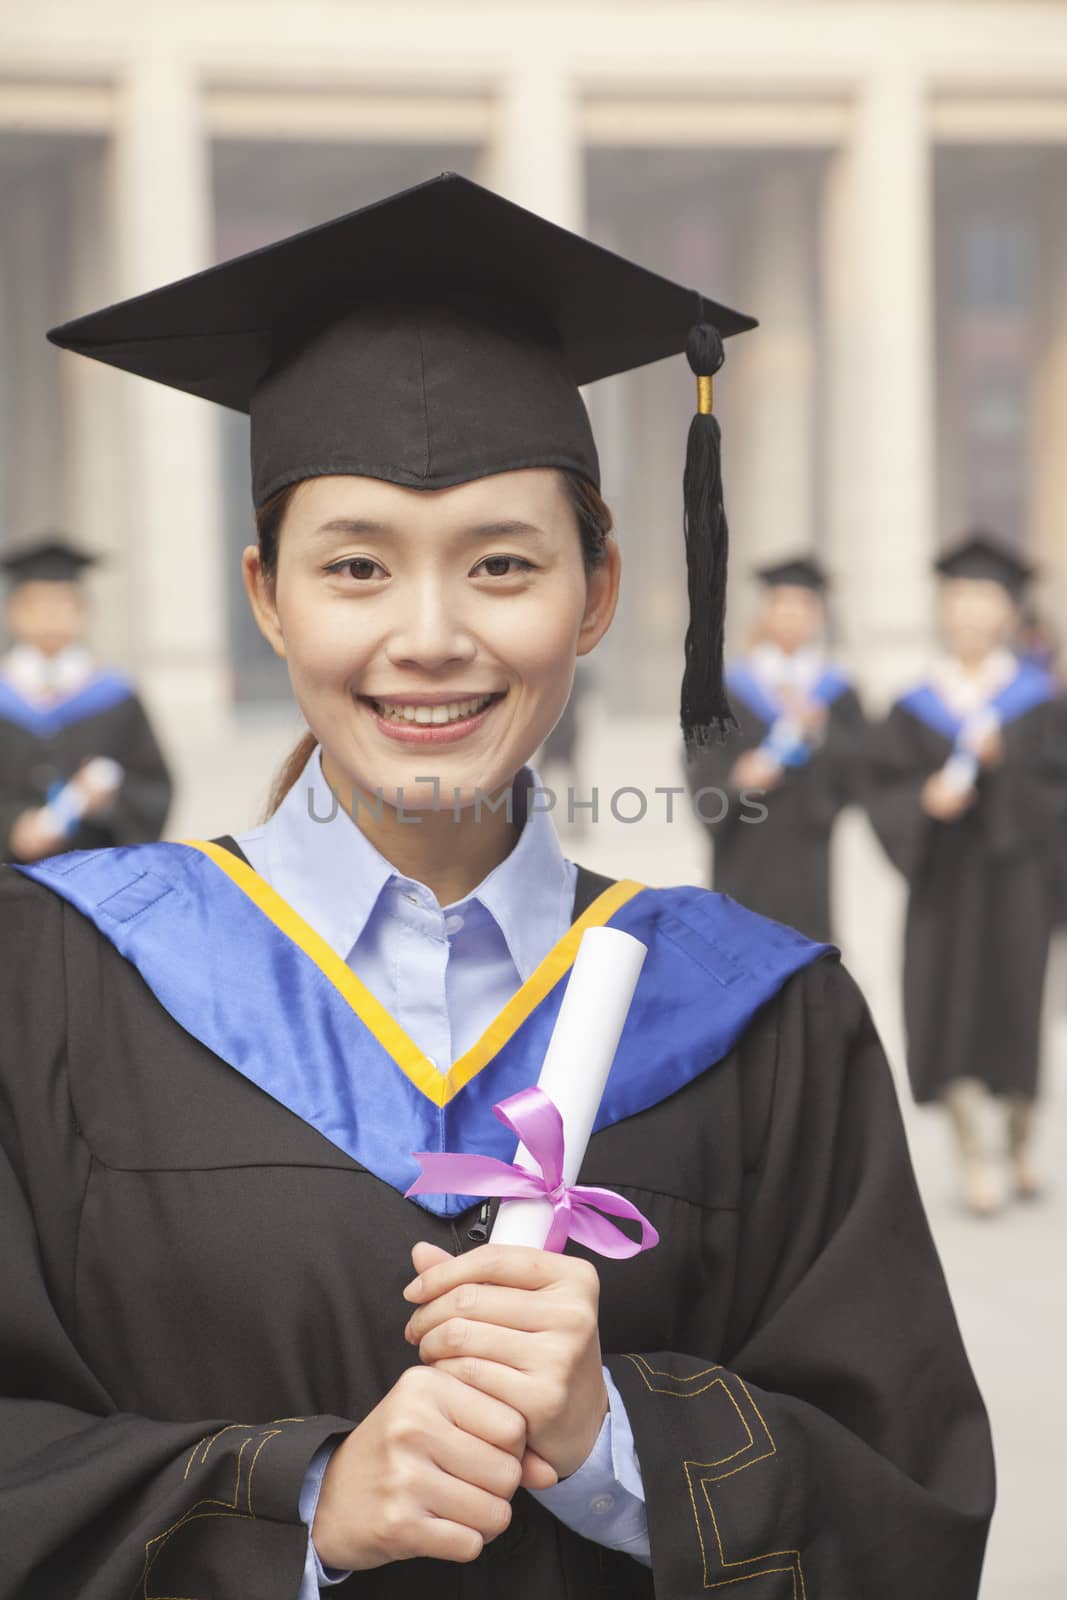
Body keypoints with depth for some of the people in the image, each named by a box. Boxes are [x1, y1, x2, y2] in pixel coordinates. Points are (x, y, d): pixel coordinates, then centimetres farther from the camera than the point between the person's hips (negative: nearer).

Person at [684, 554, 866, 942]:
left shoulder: (838, 694, 11)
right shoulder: (731, 690, 8)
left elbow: (856, 771, 1)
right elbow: (702, 764, 0)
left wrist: (820, 732, -16)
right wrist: (736, 777, -20)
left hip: (807, 858, 0)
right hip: (746, 859, 0)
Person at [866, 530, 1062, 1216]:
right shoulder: (917, 708, 7)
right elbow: (887, 792, 3)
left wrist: (1003, 763, -20)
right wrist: (926, 799, -17)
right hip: (942, 875, 1)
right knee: (949, 1012, -6)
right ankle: (976, 1155, -1)